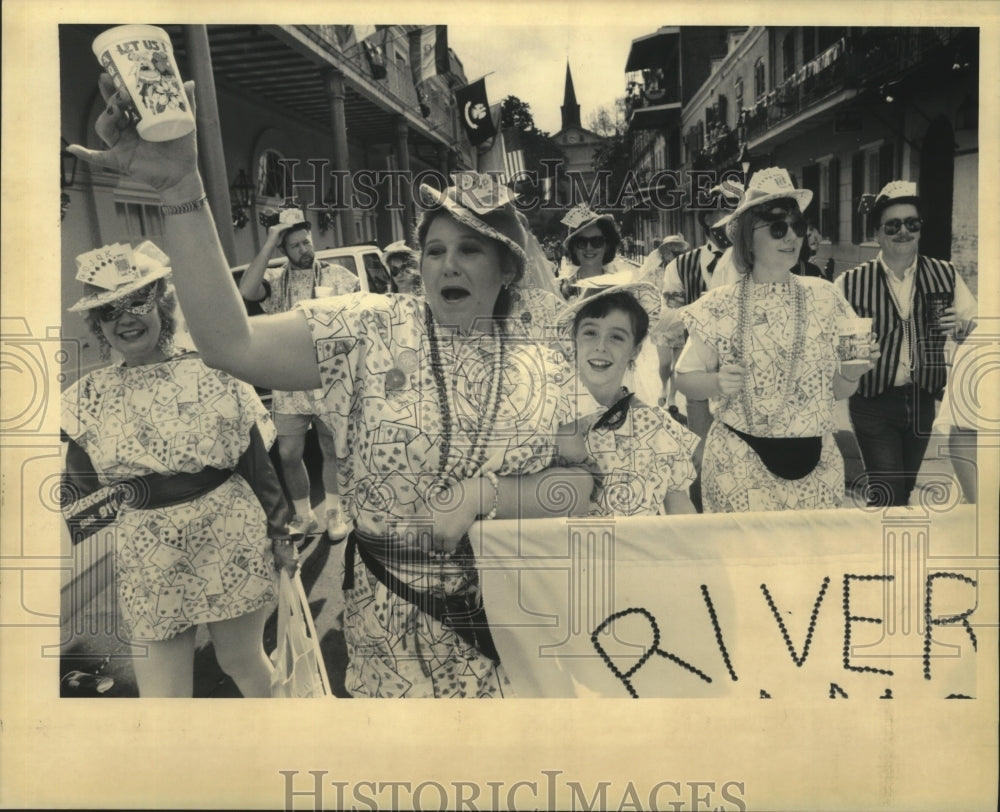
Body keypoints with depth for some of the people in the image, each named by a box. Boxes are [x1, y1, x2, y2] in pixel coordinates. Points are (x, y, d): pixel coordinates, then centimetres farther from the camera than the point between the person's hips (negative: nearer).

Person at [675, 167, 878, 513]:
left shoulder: (823, 297, 1)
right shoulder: (719, 306, -5)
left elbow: (839, 390, 8)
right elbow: (684, 379, 1)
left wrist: (851, 373, -13)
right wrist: (717, 383, -18)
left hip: (814, 465, 2)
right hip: (738, 465, -2)